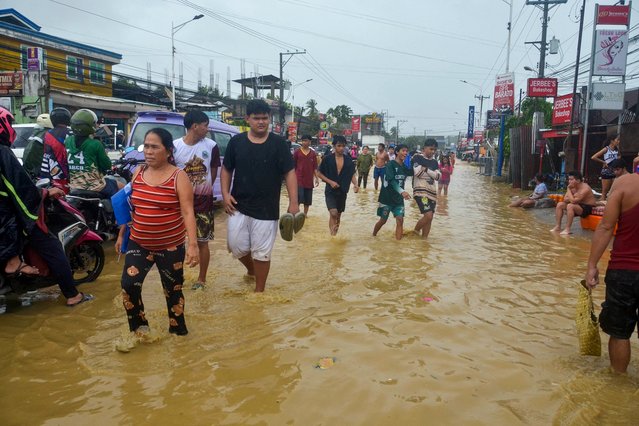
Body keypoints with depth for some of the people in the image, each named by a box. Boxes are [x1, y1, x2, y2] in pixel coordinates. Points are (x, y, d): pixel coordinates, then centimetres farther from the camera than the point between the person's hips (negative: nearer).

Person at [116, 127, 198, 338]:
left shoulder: (179, 177, -12)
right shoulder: (138, 173, 2)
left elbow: (188, 212, -17)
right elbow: (131, 207, 13)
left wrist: (193, 244, -25)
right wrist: (121, 235, 16)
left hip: (171, 246, -3)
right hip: (139, 243, 4)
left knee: (173, 290, 10)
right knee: (129, 285, -8)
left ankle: (178, 331, 30)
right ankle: (139, 329, 14)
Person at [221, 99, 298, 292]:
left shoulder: (278, 143, -5)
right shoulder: (236, 141, 2)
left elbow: (290, 172, -5)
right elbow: (226, 169, 11)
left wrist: (293, 202, -13)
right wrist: (225, 194, -2)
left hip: (266, 209, -2)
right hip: (238, 206, 3)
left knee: (261, 253, 5)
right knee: (236, 246, 8)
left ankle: (259, 291, 23)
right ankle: (251, 270, 40)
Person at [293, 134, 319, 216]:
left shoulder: (313, 153, 5)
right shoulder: (297, 152, -1)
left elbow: (315, 167, 7)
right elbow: (293, 166, 3)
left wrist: (316, 178, 1)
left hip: (309, 179, 3)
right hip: (299, 179, -3)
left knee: (308, 200, 8)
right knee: (299, 198, -10)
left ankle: (305, 213, 21)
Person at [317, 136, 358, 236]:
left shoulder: (348, 160, 2)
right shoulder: (328, 159, -7)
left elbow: (352, 174, 8)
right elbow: (319, 173, -1)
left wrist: (355, 184, -11)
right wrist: (330, 182, -14)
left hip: (342, 191, 4)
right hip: (330, 191, -3)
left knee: (338, 215, 12)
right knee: (333, 213, -22)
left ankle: (334, 234, 28)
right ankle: (332, 234, -7)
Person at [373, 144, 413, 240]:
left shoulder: (405, 167, 8)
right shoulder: (391, 164, -13)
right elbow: (391, 180, -27)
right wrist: (402, 191, -40)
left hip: (398, 199, 5)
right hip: (387, 198, -5)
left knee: (400, 220, -6)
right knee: (383, 220, 5)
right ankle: (373, 236, 28)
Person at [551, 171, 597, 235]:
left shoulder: (585, 189, -24)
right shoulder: (573, 187, 1)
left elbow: (573, 201, -32)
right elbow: (565, 199, 2)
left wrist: (569, 189, -24)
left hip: (588, 208, -9)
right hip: (578, 205, 9)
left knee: (570, 206, -33)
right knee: (560, 204, -2)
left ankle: (567, 229, -31)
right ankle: (557, 226, -4)